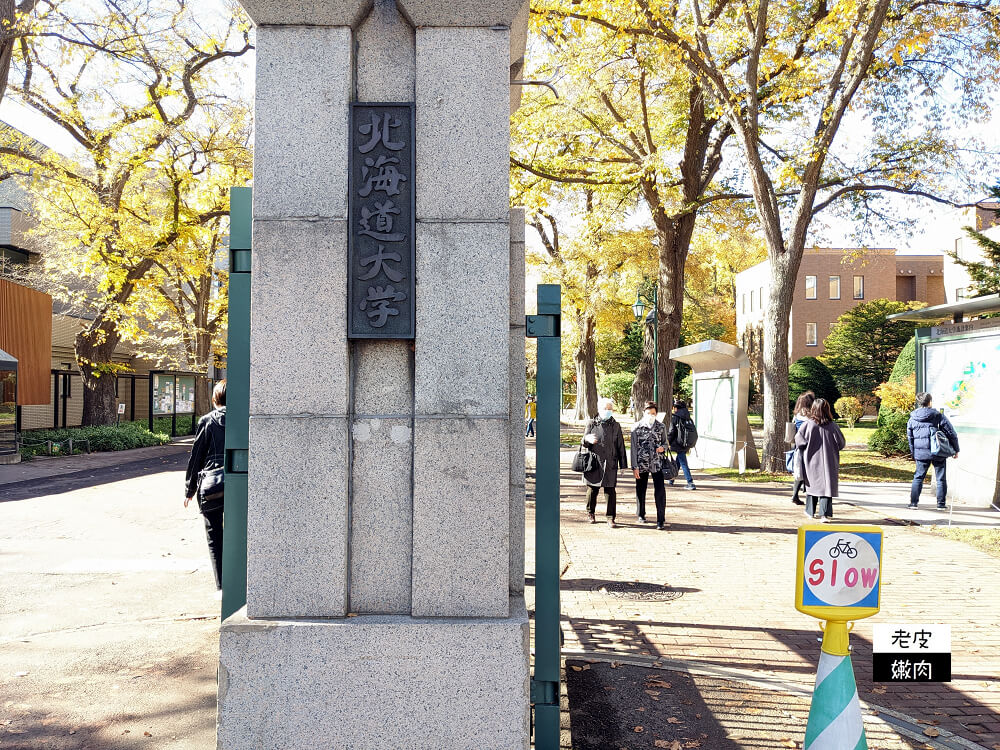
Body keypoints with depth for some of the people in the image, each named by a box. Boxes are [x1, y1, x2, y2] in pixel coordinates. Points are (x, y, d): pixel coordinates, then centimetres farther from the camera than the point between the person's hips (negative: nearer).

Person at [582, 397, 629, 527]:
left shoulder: (616, 426, 7)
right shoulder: (591, 424, 6)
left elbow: (621, 446, 8)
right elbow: (583, 441, 8)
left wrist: (623, 464, 5)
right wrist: (587, 439, -17)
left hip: (610, 464, 0)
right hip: (594, 462, 0)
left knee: (610, 491, -2)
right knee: (592, 489, 7)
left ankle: (611, 518, 4)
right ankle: (591, 514, 26)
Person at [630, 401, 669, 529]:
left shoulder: (661, 427, 4)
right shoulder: (637, 427, -2)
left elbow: (665, 443, 15)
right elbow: (634, 447, -2)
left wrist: (662, 448, -10)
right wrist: (634, 467, -6)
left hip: (657, 463, 0)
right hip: (641, 464, 0)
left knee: (660, 491, -9)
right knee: (640, 490, 12)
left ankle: (661, 519, -4)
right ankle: (641, 514, 33)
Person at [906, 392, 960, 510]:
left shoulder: (912, 419, 4)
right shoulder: (938, 416, -5)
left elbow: (910, 438, 13)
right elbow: (951, 433, -2)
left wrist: (914, 453, 23)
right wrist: (955, 449, 8)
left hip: (921, 453, 2)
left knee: (918, 477, 10)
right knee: (941, 478, 8)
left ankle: (913, 502, 5)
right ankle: (941, 504, 10)